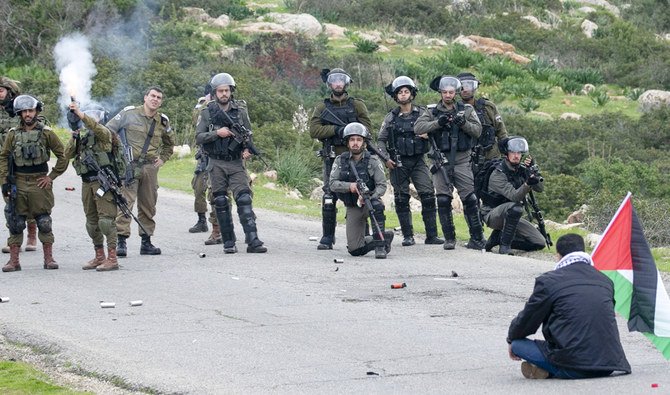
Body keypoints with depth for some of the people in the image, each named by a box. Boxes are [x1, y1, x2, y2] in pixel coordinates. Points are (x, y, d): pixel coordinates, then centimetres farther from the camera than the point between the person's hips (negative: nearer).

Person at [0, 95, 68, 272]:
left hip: (39, 183, -2)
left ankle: (49, 258, 9)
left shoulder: (46, 133, 0)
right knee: (15, 223, 1)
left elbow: (62, 156, 4)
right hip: (18, 183, 2)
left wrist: (51, 177, -1)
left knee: (44, 222, 1)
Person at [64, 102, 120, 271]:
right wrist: (74, 136, -6)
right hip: (87, 183, 7)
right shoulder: (82, 136, 16)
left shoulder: (105, 133, -3)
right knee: (92, 221, 11)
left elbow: (95, 127, -26)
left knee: (106, 219, -12)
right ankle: (99, 257, 20)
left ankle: (112, 259, -14)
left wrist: (79, 113, -32)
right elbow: (68, 154, 7)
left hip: (103, 181, -7)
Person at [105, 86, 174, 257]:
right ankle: (121, 242, -14)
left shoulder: (163, 121, 11)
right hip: (129, 165, -5)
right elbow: (107, 130, 1)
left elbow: (169, 143, 29)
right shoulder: (129, 114, -3)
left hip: (150, 168, 5)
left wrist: (162, 158, 14)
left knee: (148, 206, 9)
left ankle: (146, 242, 17)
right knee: (125, 203, -13)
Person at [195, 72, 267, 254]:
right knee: (220, 203, 2)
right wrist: (217, 133, -17)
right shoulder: (207, 112, 1)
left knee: (244, 199, -11)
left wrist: (247, 149, -9)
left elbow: (248, 135, 10)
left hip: (236, 164, 0)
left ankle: (252, 241, -17)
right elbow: (199, 137, -3)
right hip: (216, 164, 0)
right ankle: (228, 242, 9)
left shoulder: (240, 111, 4)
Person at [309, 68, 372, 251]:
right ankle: (327, 238, 1)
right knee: (329, 198, -4)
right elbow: (314, 130, -2)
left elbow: (367, 125, -1)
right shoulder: (322, 108, 11)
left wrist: (347, 132, -16)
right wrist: (336, 129, -15)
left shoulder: (357, 105, 9)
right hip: (332, 158, 1)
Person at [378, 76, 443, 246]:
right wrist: (386, 158, -5)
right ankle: (407, 236, 8)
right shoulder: (391, 117, 6)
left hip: (418, 161, 0)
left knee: (428, 196, -9)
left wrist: (428, 135, -10)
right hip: (399, 163, 0)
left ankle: (431, 235, -4)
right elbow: (381, 140, 8)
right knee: (402, 199, 0)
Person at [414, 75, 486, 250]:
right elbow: (418, 128, -7)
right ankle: (449, 239, 7)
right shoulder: (432, 112, 7)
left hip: (462, 161, 0)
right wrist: (438, 122, -20)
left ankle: (477, 239, 1)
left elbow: (478, 130, 1)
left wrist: (463, 123, -16)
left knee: (470, 199, -5)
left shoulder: (466, 110, 10)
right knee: (443, 200, -2)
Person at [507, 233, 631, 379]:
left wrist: (511, 339, 32)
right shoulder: (605, 280, 16)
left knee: (518, 344, 9)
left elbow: (528, 318, 10)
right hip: (609, 365, 4)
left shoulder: (548, 281, 0)